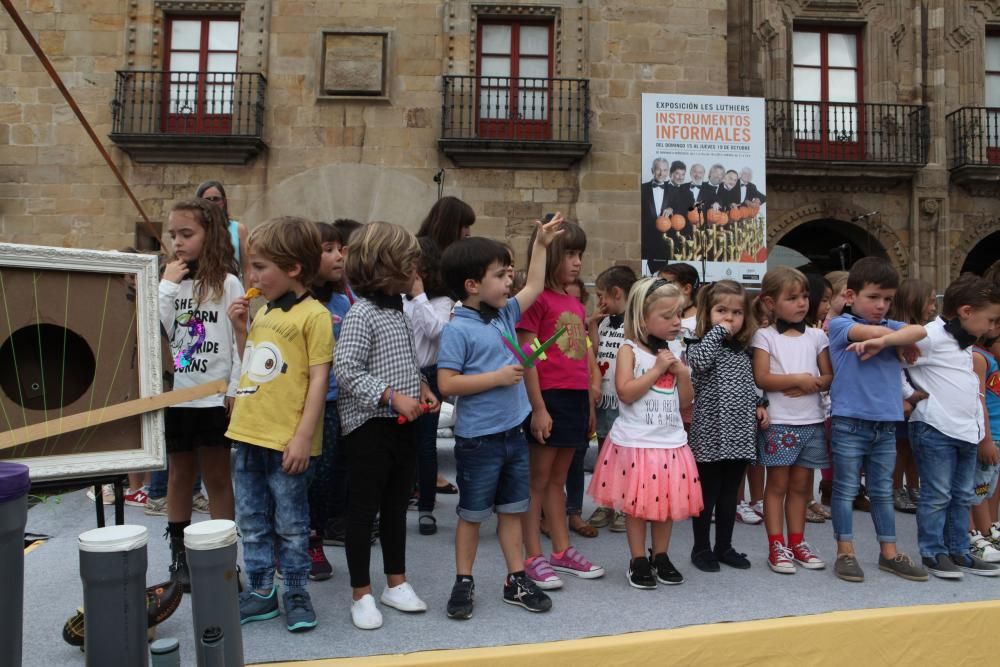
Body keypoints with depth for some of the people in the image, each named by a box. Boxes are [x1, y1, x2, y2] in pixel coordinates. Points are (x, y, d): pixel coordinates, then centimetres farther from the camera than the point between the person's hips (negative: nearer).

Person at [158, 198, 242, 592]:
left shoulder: (228, 284, -3)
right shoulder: (167, 282, 5)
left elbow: (241, 340, -5)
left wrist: (236, 390, -9)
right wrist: (168, 285, -9)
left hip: (215, 397, -3)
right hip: (175, 396, 3)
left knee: (217, 477, 6)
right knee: (180, 475, 14)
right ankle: (180, 555, 26)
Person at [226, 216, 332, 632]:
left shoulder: (313, 315, -12)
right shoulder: (263, 312, 13)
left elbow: (319, 379, -15)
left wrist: (304, 436, -18)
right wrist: (240, 328, 8)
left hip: (286, 441, -8)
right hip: (247, 434, 8)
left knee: (290, 525, 7)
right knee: (252, 523, 17)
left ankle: (296, 594, 23)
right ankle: (262, 591, 31)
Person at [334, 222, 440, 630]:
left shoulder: (398, 310, 10)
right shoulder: (362, 313, -15)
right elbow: (346, 371, -21)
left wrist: (422, 388, 4)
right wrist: (393, 397, -23)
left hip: (403, 425, 8)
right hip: (370, 426, -8)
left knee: (397, 506, 17)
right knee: (364, 509, 5)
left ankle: (396, 584, 31)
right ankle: (361, 594, 19)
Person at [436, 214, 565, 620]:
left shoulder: (505, 314, 7)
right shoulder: (458, 330, -15)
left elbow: (534, 287, 22)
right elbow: (446, 384, -20)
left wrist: (541, 244, 21)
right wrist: (497, 377, -19)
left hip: (513, 434, 7)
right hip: (478, 439, -7)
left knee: (512, 510, 16)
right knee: (472, 514, 9)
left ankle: (516, 581, 29)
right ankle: (463, 583, 25)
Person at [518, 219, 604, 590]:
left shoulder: (576, 304, 14)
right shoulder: (536, 299, -9)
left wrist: (590, 405, 16)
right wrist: (538, 408, -16)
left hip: (575, 399, 7)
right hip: (549, 398, -7)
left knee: (558, 478, 17)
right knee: (538, 479, 3)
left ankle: (562, 551, 27)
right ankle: (533, 557, 13)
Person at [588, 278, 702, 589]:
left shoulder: (672, 351, 8)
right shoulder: (629, 350, -10)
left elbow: (685, 399, 10)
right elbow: (625, 392, -22)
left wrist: (681, 372, -7)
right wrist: (657, 369, -19)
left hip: (670, 441, 6)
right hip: (635, 443, -6)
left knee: (667, 502, 14)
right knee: (636, 504, 5)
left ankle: (660, 557, 29)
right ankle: (638, 561, 19)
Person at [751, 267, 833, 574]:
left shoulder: (816, 335, 9)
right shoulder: (765, 336, -2)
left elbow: (829, 376, 5)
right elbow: (762, 378, -10)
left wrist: (812, 385, -13)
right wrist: (799, 379, -15)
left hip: (812, 421, 4)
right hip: (779, 422, -4)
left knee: (800, 484, 13)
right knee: (777, 484, 3)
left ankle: (797, 542, 24)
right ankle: (777, 546, 10)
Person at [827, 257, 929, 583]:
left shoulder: (890, 324, 12)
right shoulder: (839, 324, -3)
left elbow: (919, 331, -7)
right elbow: (876, 332, -18)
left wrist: (884, 341, -20)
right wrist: (901, 341, -2)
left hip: (886, 422, 6)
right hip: (849, 422, -5)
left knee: (883, 491, 15)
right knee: (846, 490, 4)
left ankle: (889, 552, 26)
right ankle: (845, 552, 14)